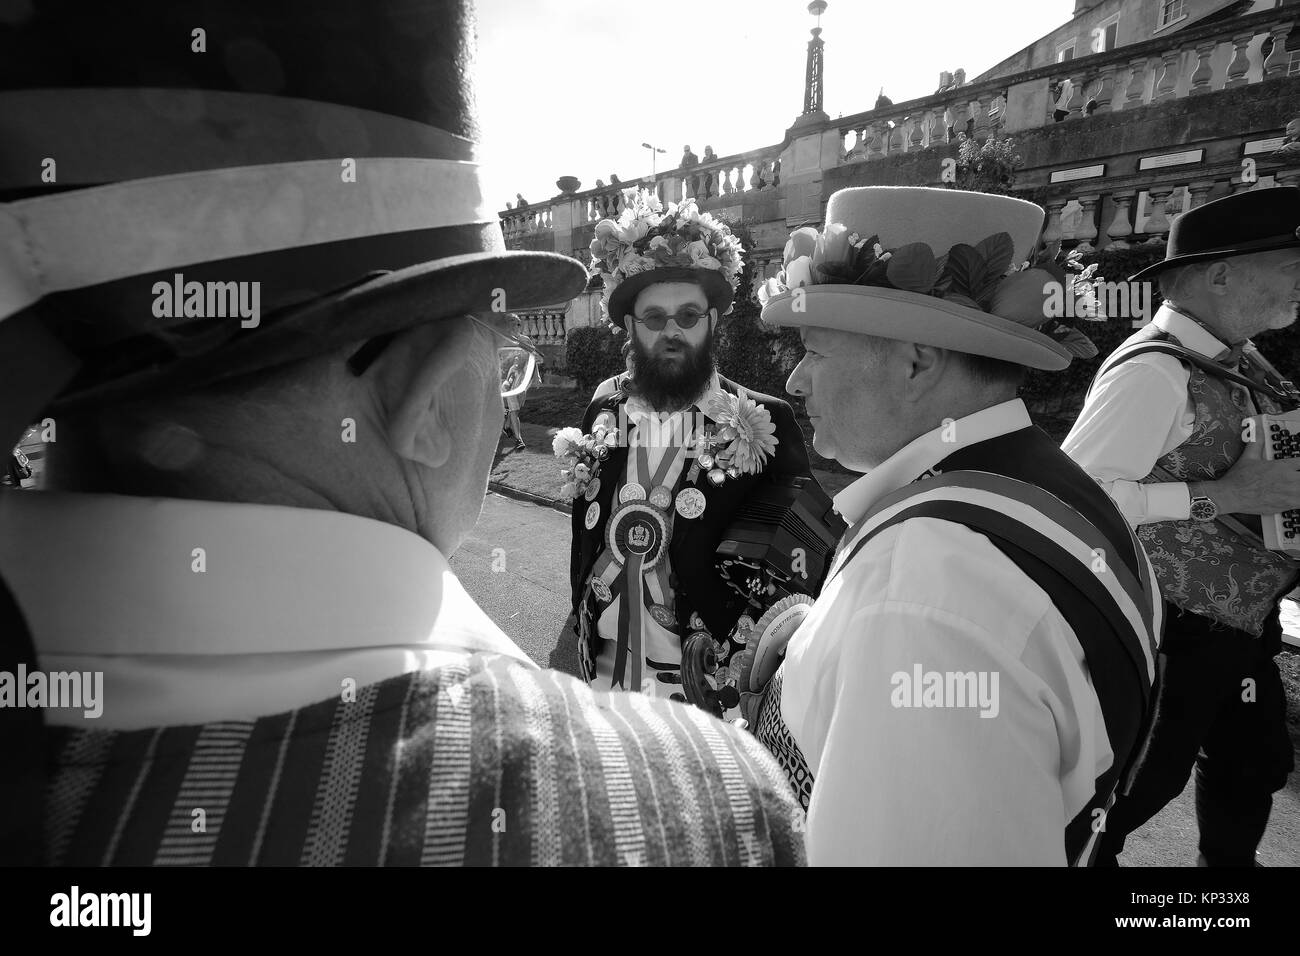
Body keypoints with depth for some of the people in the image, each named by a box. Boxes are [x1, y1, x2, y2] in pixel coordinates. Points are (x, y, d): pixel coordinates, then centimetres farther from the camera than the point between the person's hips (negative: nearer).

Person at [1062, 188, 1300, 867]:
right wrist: (1216, 497, -30)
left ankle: (1227, 862, 44)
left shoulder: (1237, 361, 5)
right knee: (1153, 772, 7)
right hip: (1179, 626, -9)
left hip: (1243, 614, 9)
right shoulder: (1153, 371, -23)